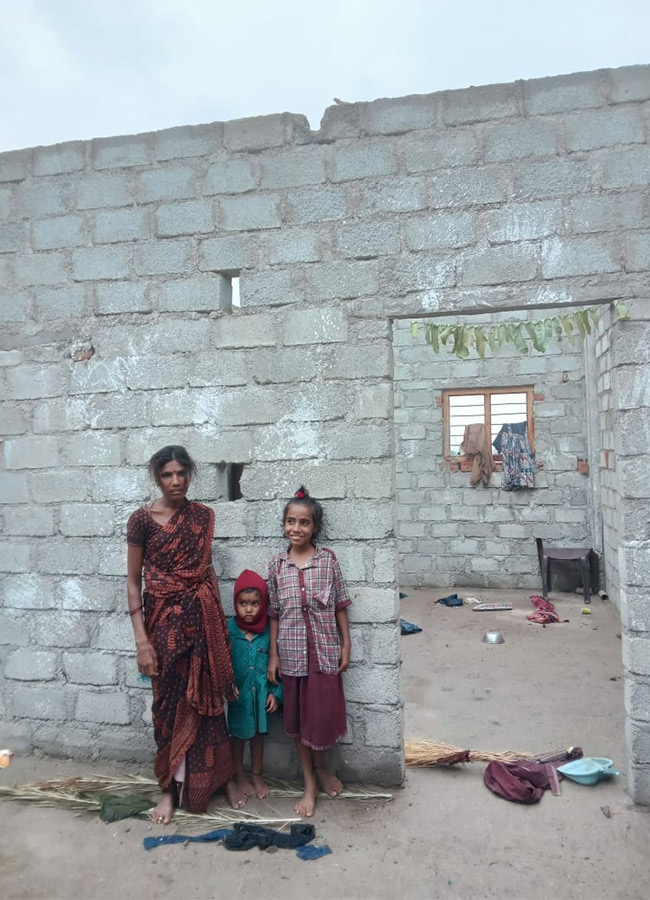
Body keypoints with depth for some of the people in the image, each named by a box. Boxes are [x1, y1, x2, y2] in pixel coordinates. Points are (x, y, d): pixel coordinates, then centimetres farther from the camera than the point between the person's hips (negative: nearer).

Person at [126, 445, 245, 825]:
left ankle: (224, 776, 30)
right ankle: (173, 787, 28)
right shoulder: (143, 518, -9)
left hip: (204, 615, 3)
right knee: (172, 703, 9)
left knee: (208, 697, 11)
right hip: (165, 619, -2)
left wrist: (221, 618, 10)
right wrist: (142, 640, -10)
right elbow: (134, 582, -6)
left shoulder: (204, 515, 2)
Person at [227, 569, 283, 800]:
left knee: (258, 732, 18)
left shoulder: (269, 629, -12)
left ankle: (257, 775, 38)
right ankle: (239, 775, 37)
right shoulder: (229, 628, -16)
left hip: (261, 690, 1)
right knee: (238, 732, 16)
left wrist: (275, 692, -5)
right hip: (237, 691, -1)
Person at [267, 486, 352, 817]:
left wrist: (346, 645, -2)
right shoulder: (277, 564, -3)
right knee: (297, 718, 12)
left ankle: (319, 766, 37)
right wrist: (273, 655, 1)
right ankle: (310, 782, 29)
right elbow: (274, 613, 2)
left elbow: (340, 606, -1)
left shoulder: (328, 559, -7)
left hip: (325, 650, -1)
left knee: (323, 714, 8)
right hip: (292, 653, 1)